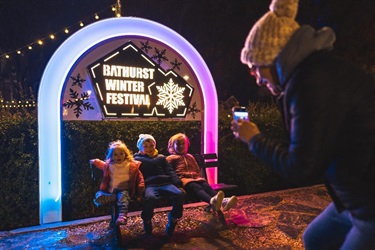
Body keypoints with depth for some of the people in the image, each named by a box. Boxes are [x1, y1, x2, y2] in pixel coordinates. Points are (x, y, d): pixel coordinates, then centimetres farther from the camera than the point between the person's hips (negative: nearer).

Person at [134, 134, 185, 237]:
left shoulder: (161, 158, 29)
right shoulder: (137, 159, 22)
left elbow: (170, 171, 19)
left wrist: (178, 184, 2)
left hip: (165, 183, 3)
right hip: (149, 185, -2)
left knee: (180, 195, -28)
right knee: (150, 198, -38)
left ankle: (173, 219, -5)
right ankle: (147, 220, -8)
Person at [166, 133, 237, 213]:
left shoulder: (190, 157, 34)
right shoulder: (171, 158, 17)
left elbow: (197, 170, 35)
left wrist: (196, 175, 16)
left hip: (195, 178, 5)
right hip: (183, 179, -5)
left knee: (206, 186, -29)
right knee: (196, 187, -37)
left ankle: (223, 201, -56)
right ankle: (212, 201, -68)